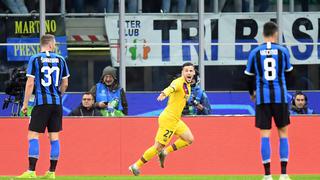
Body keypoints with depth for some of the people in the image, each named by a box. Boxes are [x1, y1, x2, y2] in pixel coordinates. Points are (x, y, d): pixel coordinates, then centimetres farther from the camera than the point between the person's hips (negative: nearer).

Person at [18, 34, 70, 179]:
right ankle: (52, 172, 9)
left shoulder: (35, 59, -3)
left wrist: (25, 103, -1)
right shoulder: (60, 60, 7)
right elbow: (65, 84, 13)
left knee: (33, 135, -4)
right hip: (57, 104, 4)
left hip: (41, 103, -4)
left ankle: (31, 171, -13)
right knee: (54, 137, 7)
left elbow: (30, 83, -7)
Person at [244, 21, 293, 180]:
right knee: (283, 133, 8)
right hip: (280, 96, 0)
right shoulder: (282, 51, 0)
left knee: (265, 134, 1)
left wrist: (252, 93, 28)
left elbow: (249, 76, 9)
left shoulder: (255, 53, 2)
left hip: (262, 97, 0)